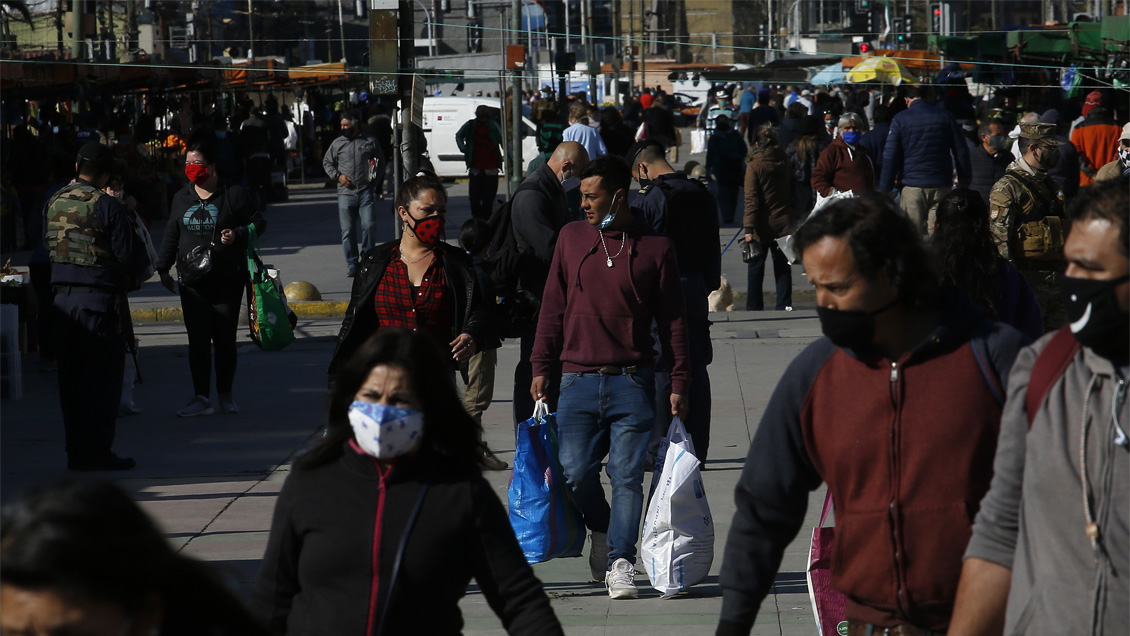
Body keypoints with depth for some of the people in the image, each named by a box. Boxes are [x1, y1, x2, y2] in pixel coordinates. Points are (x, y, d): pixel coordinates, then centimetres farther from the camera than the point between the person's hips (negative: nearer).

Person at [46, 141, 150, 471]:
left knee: (70, 375, 11)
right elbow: (131, 256, -12)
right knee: (102, 376, 0)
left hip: (63, 295, 6)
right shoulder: (108, 206, -13)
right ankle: (95, 451, 0)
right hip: (101, 297, -6)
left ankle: (76, 450, 15)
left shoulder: (55, 202, 5)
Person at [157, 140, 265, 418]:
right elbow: (171, 236, 19)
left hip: (228, 281, -3)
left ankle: (225, 394, 17)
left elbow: (259, 223, 1)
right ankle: (201, 398, 3)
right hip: (192, 283, 3)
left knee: (225, 339, 3)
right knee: (197, 340, -1)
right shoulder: (181, 198, 11)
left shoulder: (233, 194, -3)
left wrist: (238, 234, -17)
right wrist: (163, 267, 15)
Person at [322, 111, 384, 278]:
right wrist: (337, 176, 1)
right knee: (348, 230, 0)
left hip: (366, 191, -1)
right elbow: (327, 162, 17)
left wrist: (376, 175, -1)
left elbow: (381, 161, 17)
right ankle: (352, 265, 7)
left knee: (369, 226, -9)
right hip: (346, 193, 1)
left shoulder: (370, 141, 7)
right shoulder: (337, 143, 9)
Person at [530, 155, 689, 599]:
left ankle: (620, 562, 1)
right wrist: (541, 366, 9)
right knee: (576, 471, -1)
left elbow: (672, 320, 5)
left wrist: (678, 383, 2)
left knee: (627, 475, -5)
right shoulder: (571, 238, 8)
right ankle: (603, 531, 26)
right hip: (578, 379, 2)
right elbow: (553, 307, 13)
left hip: (632, 380, -2)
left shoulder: (655, 248, 2)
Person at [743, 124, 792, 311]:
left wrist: (749, 227, -17)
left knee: (756, 268, 6)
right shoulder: (784, 162, 2)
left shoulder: (753, 166, -11)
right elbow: (791, 192, 11)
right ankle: (784, 304, 4)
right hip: (783, 223, 4)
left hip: (762, 226, -4)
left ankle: (754, 306, 9)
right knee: (782, 266, 8)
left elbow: (751, 199, -15)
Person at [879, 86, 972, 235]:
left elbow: (890, 156, -2)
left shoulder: (900, 120, 1)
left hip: (912, 186, -2)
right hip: (941, 185, 2)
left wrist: (884, 190, 2)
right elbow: (961, 151, 8)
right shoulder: (946, 117, 7)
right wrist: (964, 181, 16)